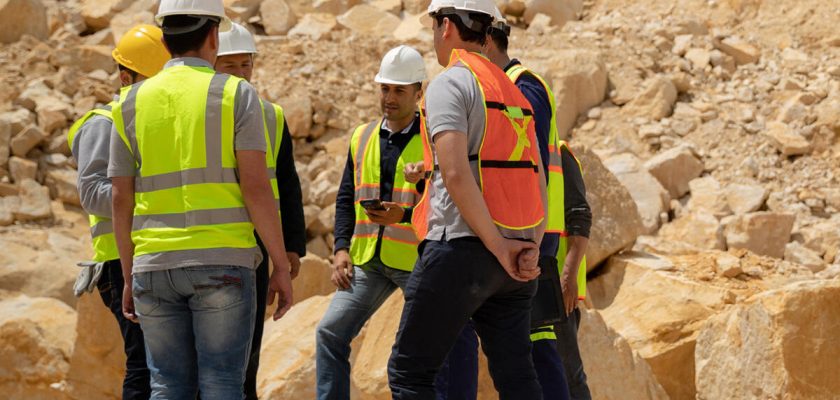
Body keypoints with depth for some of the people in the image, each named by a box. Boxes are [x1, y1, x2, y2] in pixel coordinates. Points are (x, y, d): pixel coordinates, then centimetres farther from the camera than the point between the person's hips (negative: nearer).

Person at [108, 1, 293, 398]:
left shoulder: (131, 103, 9)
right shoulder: (236, 94, 0)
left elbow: (121, 201, 8)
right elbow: (256, 186, -8)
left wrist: (129, 277, 16)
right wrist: (281, 266, -3)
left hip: (154, 264, 3)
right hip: (222, 261, -3)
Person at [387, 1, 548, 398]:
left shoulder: (450, 83, -6)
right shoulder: (515, 92, 21)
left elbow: (455, 174, -18)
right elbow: (539, 185, 15)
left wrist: (497, 246, -15)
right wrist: (531, 247, 2)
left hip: (461, 247, -7)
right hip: (514, 259, 8)